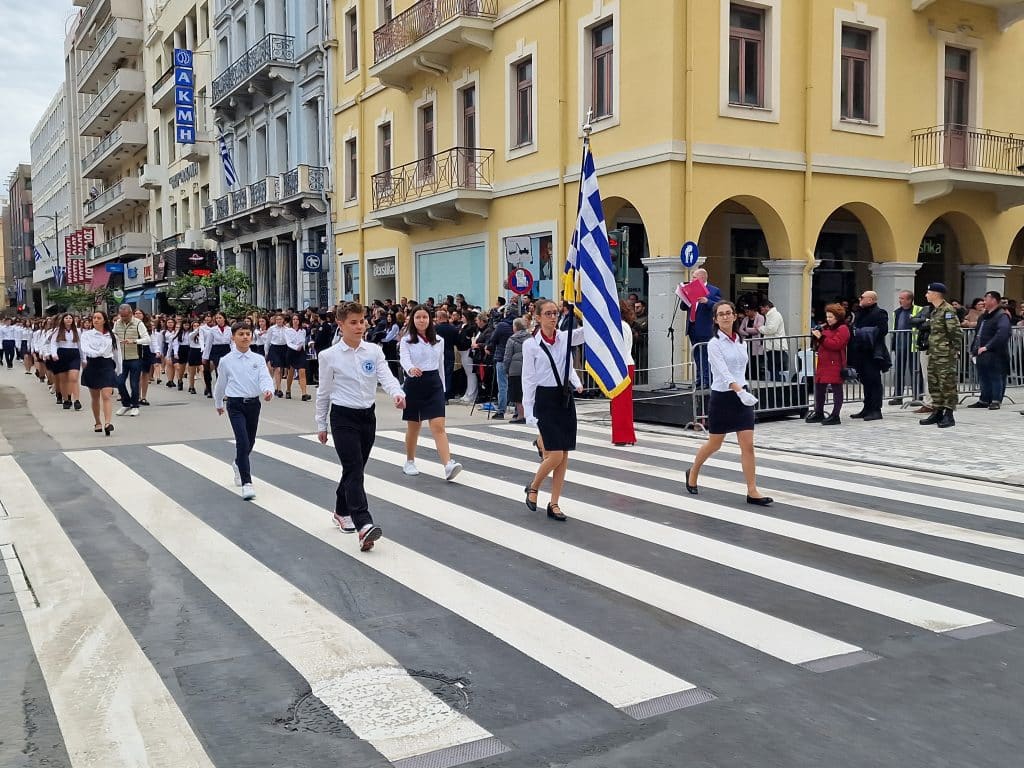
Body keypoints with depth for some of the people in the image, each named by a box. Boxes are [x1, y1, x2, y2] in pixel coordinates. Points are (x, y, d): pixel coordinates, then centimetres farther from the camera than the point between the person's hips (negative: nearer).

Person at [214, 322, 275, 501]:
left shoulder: (258, 359, 2)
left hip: (253, 403, 3)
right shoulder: (226, 361, 0)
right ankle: (246, 483, -13)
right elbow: (221, 384, 13)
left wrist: (268, 390, -33)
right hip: (235, 404, -3)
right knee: (243, 442, -15)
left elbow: (265, 378, -11)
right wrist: (218, 404, 24)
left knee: (250, 442, 15)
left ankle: (239, 465, 47)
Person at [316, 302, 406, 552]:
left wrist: (398, 394, -33)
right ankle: (364, 525, -23)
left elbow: (386, 377, -12)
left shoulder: (374, 351, 2)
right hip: (343, 418, -4)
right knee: (353, 470, -14)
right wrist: (321, 424, 7)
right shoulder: (330, 356, -6)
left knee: (355, 469, 16)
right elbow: (323, 392, 2)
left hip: (367, 416, 4)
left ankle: (342, 512, 36)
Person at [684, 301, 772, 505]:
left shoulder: (741, 341, 7)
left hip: (742, 395, 5)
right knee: (714, 444, 11)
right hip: (722, 398, -5)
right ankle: (693, 473, 37)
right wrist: (739, 391, -39)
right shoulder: (714, 344, -13)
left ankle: (752, 492, 0)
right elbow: (723, 372, -26)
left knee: (748, 445, -3)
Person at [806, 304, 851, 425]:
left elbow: (835, 344, -22)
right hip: (823, 363, 9)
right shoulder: (826, 327, 19)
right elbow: (820, 345, 24)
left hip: (835, 364, -9)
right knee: (819, 388, 12)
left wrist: (821, 337, -23)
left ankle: (835, 416, 3)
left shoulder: (842, 329, -9)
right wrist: (816, 336, 6)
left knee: (836, 390, -1)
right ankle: (819, 413, 22)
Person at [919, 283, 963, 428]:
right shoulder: (935, 311, 15)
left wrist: (954, 351, -14)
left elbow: (957, 332, -17)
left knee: (947, 384, -5)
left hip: (945, 356, -10)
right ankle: (937, 413, 21)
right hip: (934, 354, 10)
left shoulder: (948, 310, -13)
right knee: (934, 384, 12)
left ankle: (949, 415, -1)